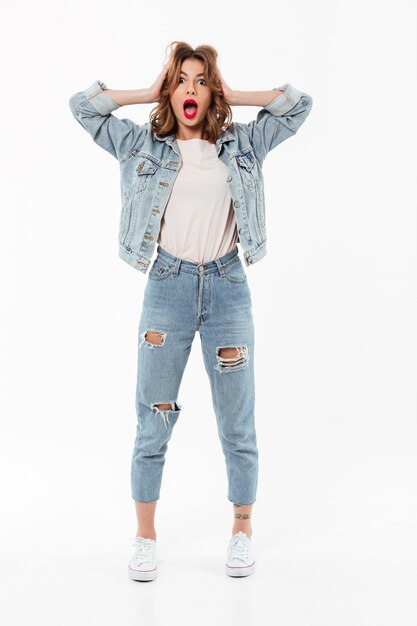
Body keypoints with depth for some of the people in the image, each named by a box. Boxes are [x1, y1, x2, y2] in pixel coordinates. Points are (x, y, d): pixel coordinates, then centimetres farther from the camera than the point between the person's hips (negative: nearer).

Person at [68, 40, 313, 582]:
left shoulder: (241, 144, 8)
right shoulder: (145, 145, 7)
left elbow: (299, 104, 8)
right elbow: (83, 105, 6)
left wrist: (232, 97, 7)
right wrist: (150, 93, 7)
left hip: (227, 286, 1)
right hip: (168, 285, 0)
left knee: (237, 421, 6)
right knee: (153, 420, 4)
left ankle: (242, 528, 24)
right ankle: (146, 536, 19)